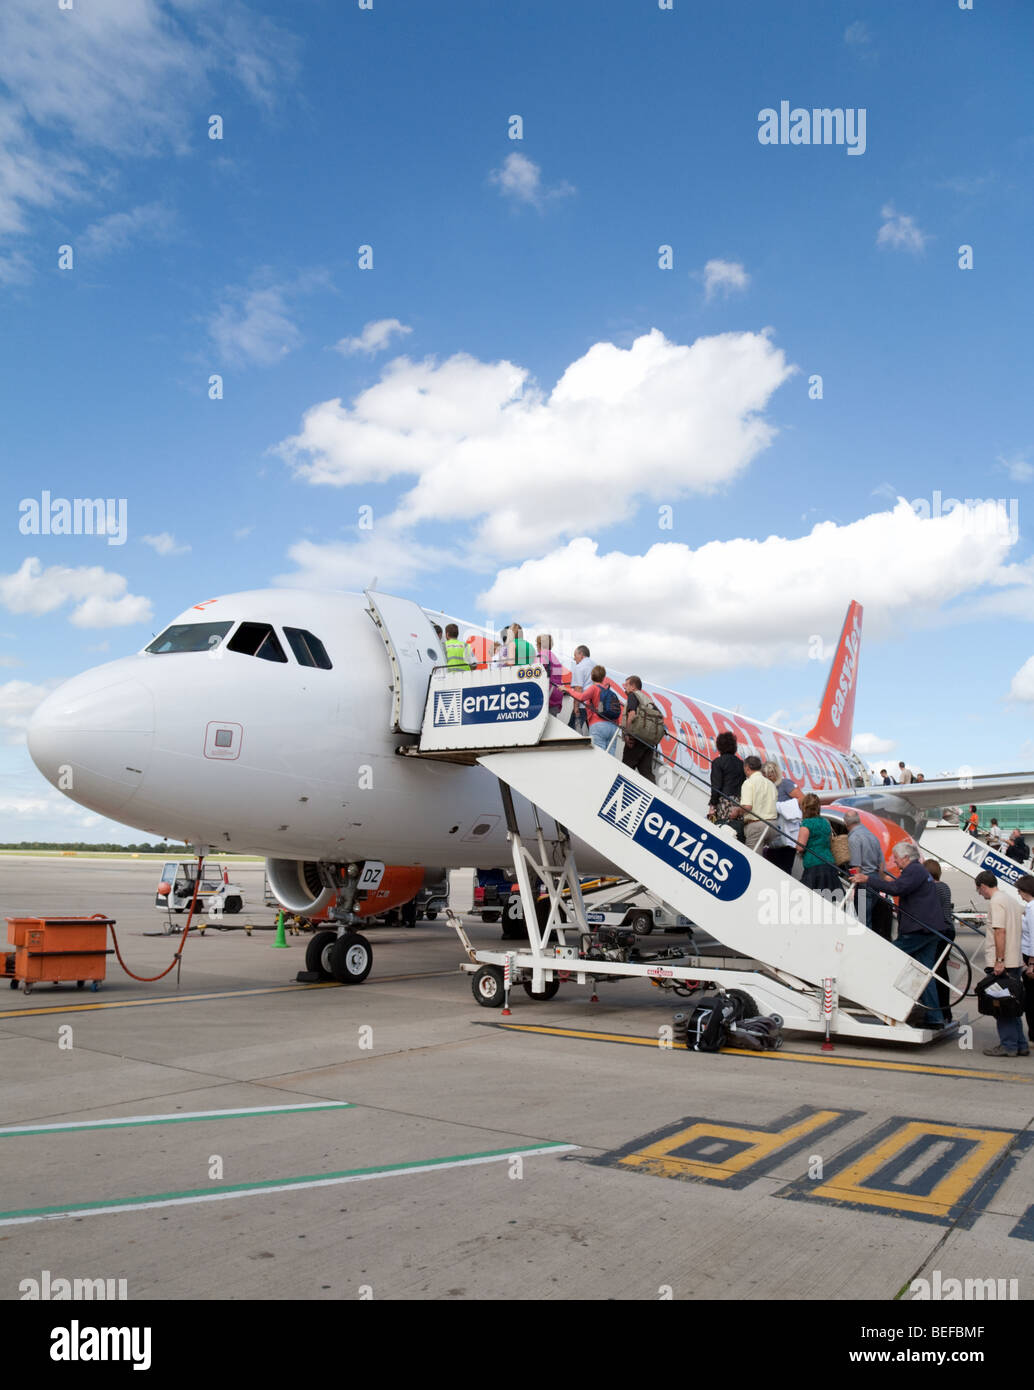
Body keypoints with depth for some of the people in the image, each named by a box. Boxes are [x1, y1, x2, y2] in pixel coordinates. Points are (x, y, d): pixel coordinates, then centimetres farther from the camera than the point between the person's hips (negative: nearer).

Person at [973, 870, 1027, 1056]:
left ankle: (1008, 1045, -1)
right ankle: (1020, 1045, 16)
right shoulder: (1013, 901, 17)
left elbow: (1000, 932, -20)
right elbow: (1019, 933, 21)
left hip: (1001, 965, -9)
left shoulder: (996, 902, -12)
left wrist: (999, 961, -21)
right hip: (1016, 962, 9)